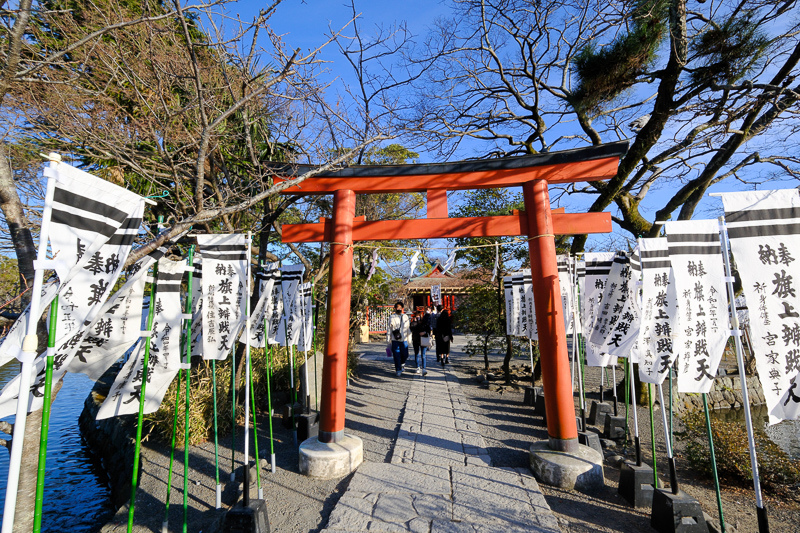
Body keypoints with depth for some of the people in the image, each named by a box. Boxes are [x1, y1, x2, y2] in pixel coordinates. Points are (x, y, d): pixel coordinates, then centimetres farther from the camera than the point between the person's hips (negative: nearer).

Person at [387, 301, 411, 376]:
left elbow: (408, 329, 13)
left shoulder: (405, 317, 9)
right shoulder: (392, 318, 3)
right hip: (395, 340, -2)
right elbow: (389, 329, 6)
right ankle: (398, 370, 10)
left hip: (404, 340, 2)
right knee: (396, 356, -2)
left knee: (405, 355, 6)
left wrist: (409, 339, 11)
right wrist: (389, 340, 4)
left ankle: (402, 363, 37)